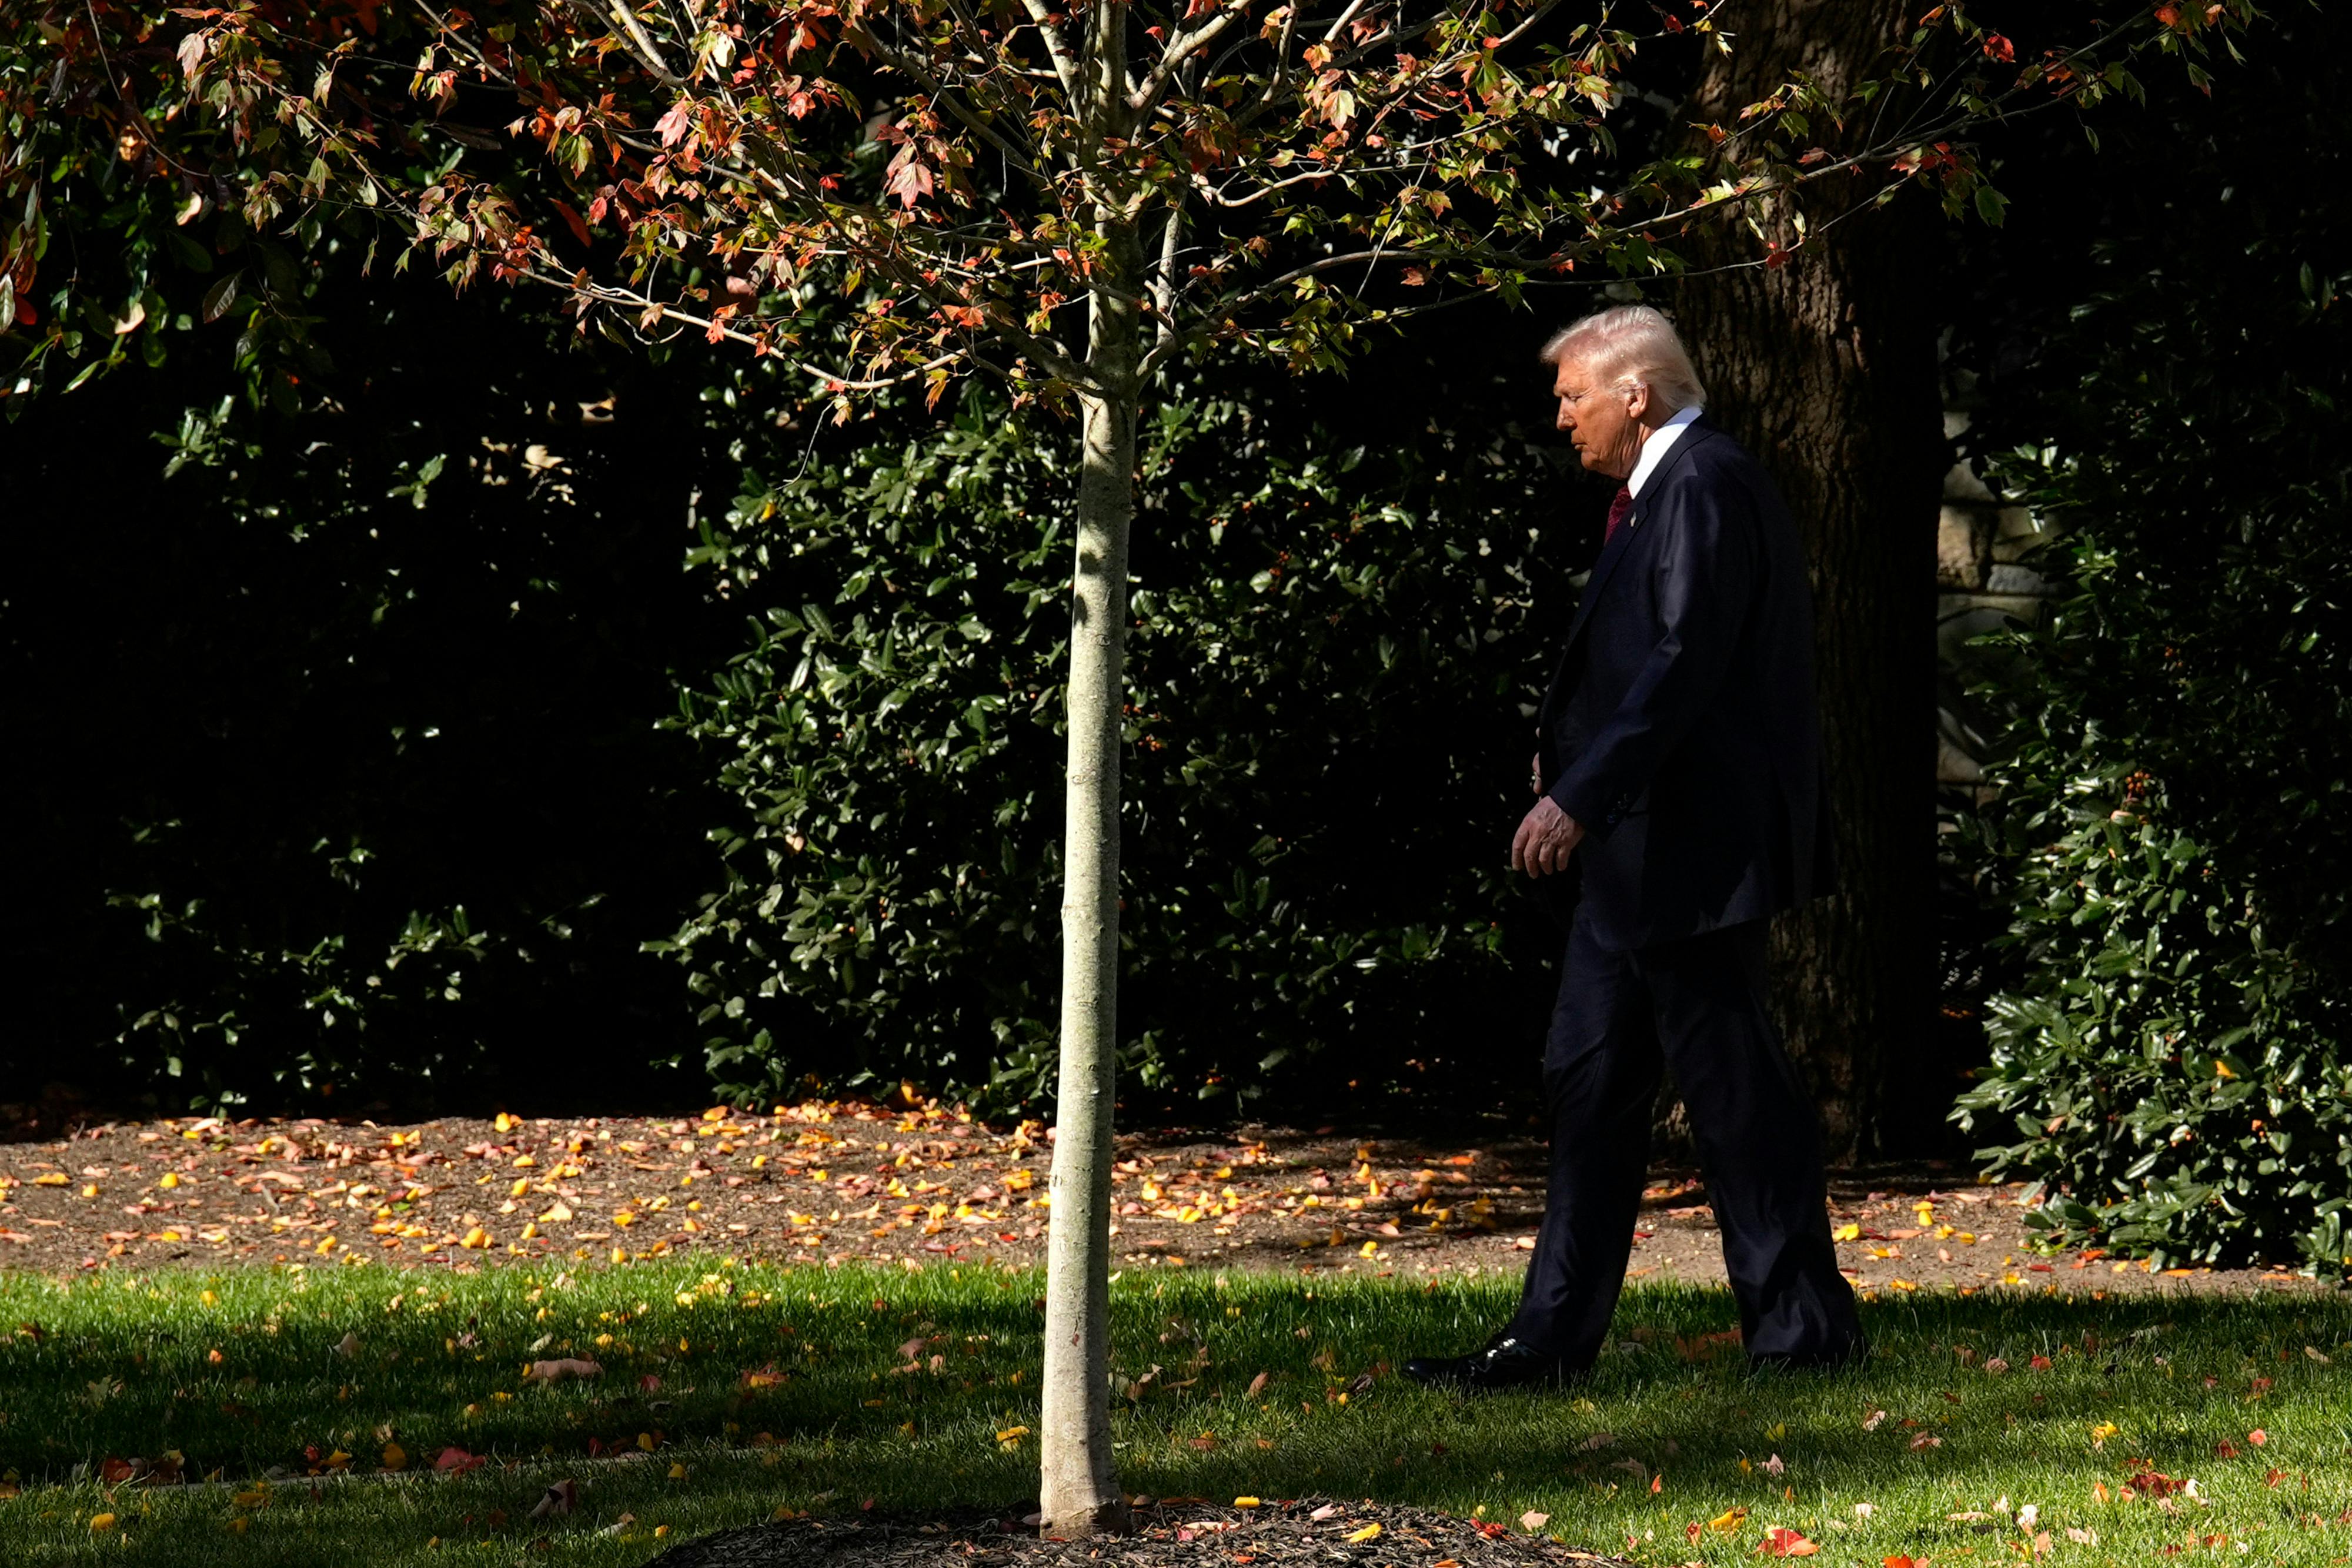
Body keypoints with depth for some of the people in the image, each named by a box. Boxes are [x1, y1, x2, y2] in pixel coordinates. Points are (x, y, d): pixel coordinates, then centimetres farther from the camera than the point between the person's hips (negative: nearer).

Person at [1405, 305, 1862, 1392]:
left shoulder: (1706, 487, -14)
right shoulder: (1663, 489, 17)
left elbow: (1684, 664, -23)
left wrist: (1579, 797, -25)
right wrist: (1563, 757, 12)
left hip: (1684, 850, -11)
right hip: (1631, 853, 11)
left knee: (1731, 1081, -4)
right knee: (1588, 1079, 10)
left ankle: (1802, 1326, 3)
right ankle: (1555, 1335, 13)